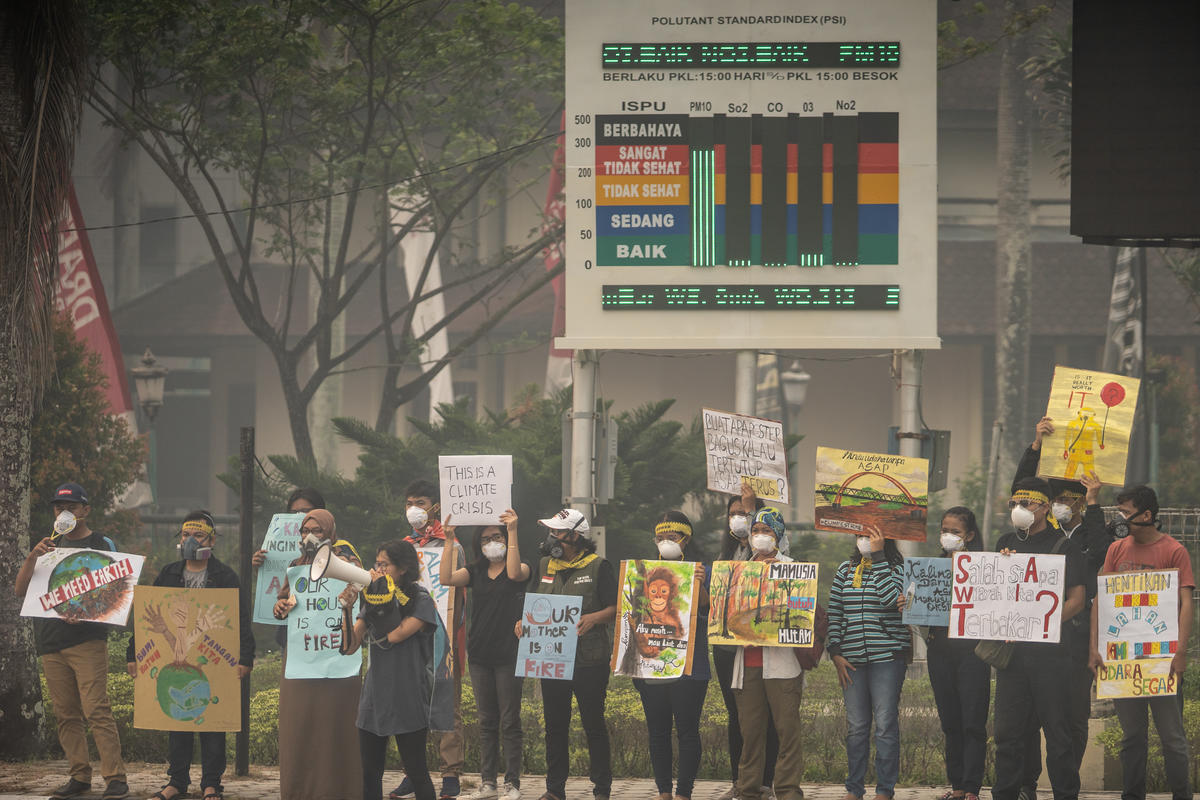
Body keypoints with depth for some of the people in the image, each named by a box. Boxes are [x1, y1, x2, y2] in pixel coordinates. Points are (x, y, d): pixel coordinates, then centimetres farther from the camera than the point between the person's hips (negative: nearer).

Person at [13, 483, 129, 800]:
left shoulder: (101, 545, 4)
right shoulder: (49, 545, 17)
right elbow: (20, 589, 9)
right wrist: (32, 558, -9)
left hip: (88, 640, -5)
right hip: (51, 643, 5)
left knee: (96, 710, -13)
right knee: (66, 714, 5)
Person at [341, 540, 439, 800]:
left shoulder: (420, 600, -6)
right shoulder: (372, 600, 10)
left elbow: (395, 634, -20)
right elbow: (350, 646, 6)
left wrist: (384, 590, -13)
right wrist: (347, 608, -8)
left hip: (407, 698, -6)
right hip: (374, 698, 6)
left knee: (416, 771, -1)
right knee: (370, 773, 6)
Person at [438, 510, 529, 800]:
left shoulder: (521, 568, 0)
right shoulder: (475, 572, 11)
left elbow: (514, 573, -25)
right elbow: (446, 578, -4)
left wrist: (512, 532, -29)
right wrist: (449, 541, -11)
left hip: (508, 655, -5)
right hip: (480, 655, 5)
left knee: (509, 722, -3)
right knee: (487, 722, 9)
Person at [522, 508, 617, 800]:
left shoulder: (598, 567, -3)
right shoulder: (544, 566, 14)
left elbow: (616, 608, -6)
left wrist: (594, 618, -23)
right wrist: (523, 621, 1)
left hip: (589, 661, -5)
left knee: (593, 725, 0)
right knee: (554, 725, 9)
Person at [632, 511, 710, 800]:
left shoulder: (699, 572, 1)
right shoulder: (650, 572, 13)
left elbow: (707, 611, -10)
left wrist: (699, 585, -27)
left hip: (688, 665, -4)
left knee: (687, 731, -4)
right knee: (657, 731, 7)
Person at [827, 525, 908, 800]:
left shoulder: (897, 567, 1)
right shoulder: (845, 569, 12)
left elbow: (889, 599, -18)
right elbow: (834, 612, 11)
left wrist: (878, 556, -15)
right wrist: (835, 653, 2)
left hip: (887, 656, -4)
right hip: (851, 659, 4)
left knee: (886, 724, -4)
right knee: (855, 726, 7)